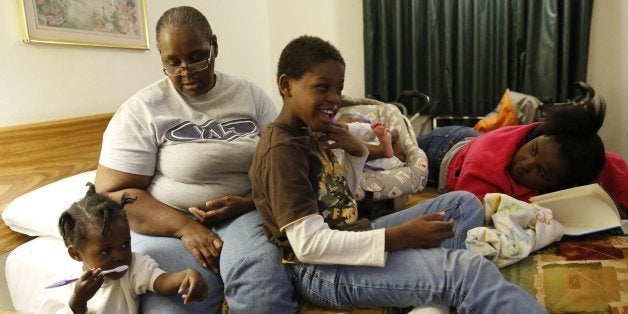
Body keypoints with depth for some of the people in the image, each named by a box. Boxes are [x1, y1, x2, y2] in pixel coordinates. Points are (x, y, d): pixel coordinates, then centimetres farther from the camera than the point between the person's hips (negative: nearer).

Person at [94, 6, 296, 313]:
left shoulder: (250, 94, 6)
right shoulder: (141, 109, -3)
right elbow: (113, 193, -7)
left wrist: (250, 202, -14)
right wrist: (185, 227, -19)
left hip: (242, 215, 2)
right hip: (168, 225, -1)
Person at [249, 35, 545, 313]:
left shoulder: (308, 133, 12)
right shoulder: (282, 149, -17)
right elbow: (308, 244, -25)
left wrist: (357, 152, 1)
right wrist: (399, 237, -27)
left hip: (351, 242, 10)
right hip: (321, 269, -10)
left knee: (462, 203, 8)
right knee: (470, 269, -29)